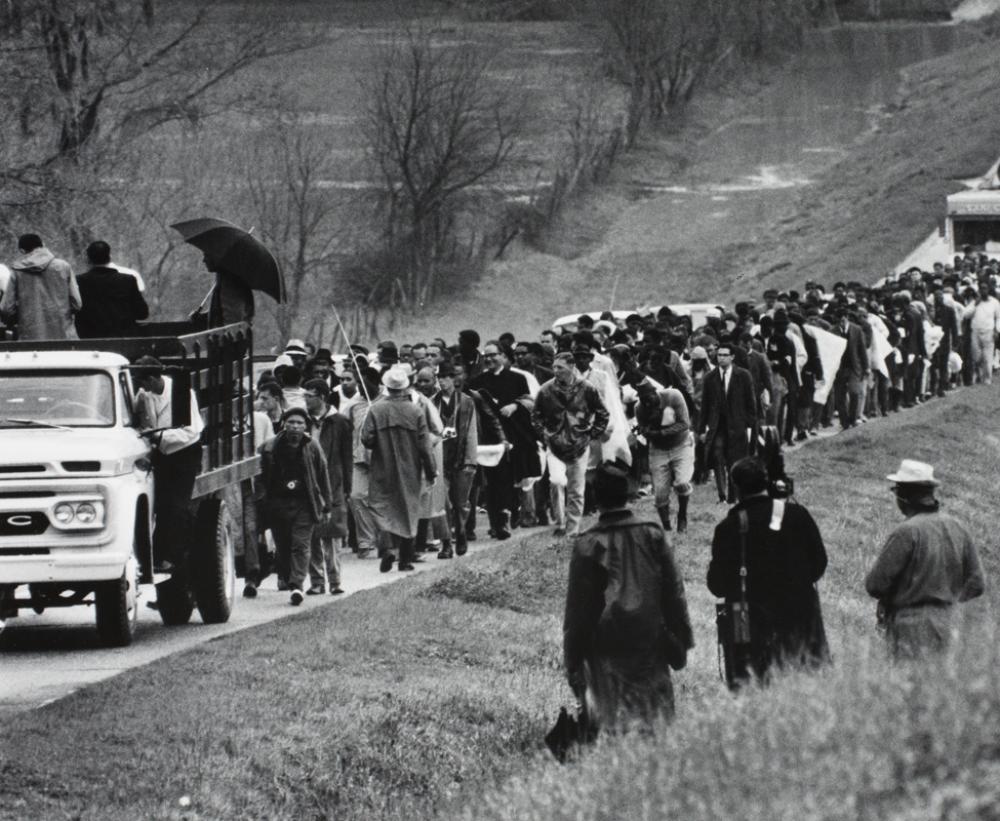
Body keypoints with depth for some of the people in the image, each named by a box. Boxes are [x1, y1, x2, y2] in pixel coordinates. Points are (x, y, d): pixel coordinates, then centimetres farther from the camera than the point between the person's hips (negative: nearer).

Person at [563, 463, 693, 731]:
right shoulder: (653, 535, 0)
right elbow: (674, 592, 5)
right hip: (650, 646, 3)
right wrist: (681, 641, 14)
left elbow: (577, 608, -3)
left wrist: (572, 660, 4)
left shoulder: (587, 545, -8)